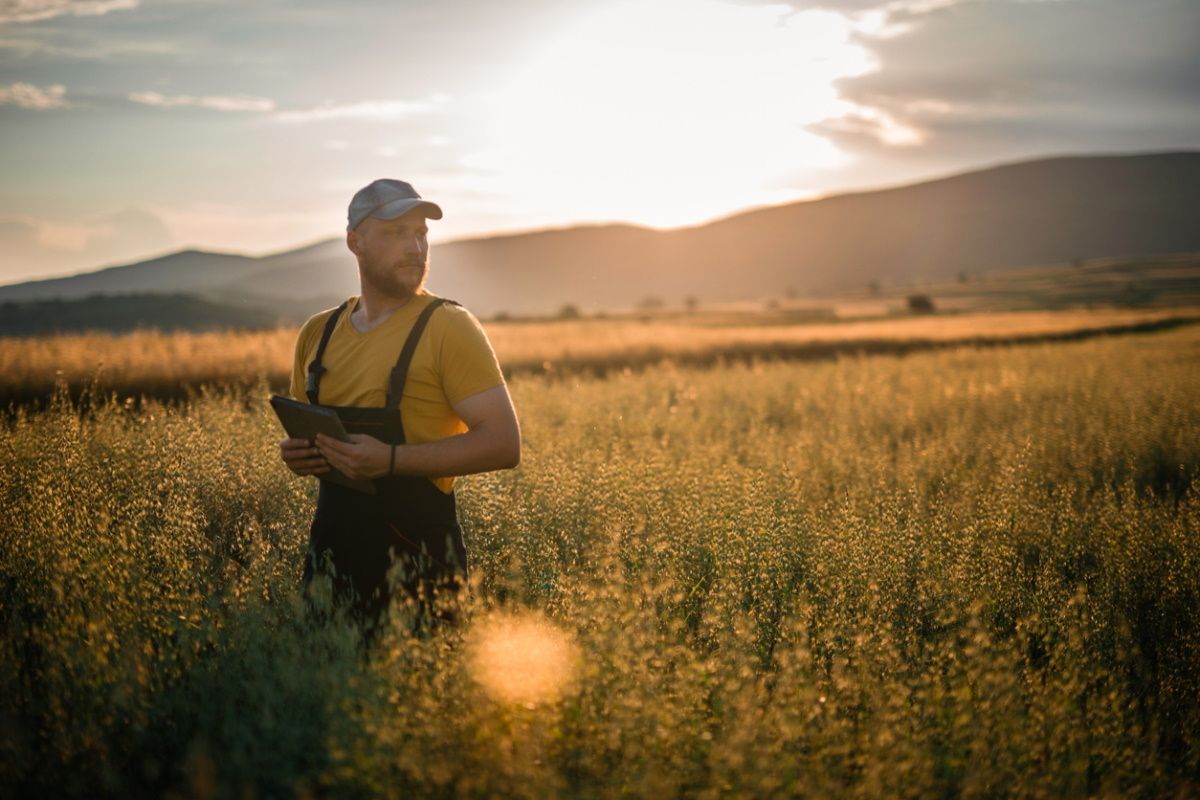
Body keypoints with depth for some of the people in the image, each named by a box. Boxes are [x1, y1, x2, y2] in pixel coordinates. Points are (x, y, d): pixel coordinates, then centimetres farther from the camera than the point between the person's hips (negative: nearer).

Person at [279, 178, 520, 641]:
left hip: (417, 556, -5)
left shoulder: (449, 328, -9)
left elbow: (503, 444, -16)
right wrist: (297, 453, 0)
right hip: (332, 550, 5)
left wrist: (391, 459, -24)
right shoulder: (318, 333, 9)